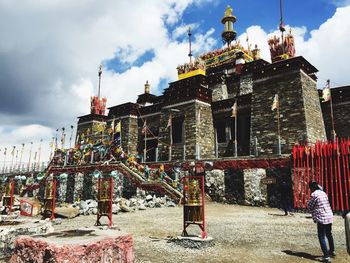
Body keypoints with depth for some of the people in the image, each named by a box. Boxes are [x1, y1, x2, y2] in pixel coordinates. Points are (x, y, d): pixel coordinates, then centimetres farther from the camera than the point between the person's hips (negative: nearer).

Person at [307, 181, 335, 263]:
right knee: (329, 234, 26)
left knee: (322, 237, -1)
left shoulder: (314, 194, -11)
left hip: (322, 218, -8)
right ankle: (332, 251, 44)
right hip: (329, 216, 8)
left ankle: (326, 256, -3)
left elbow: (309, 207, -5)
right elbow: (326, 204, 16)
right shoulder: (323, 193, 10)